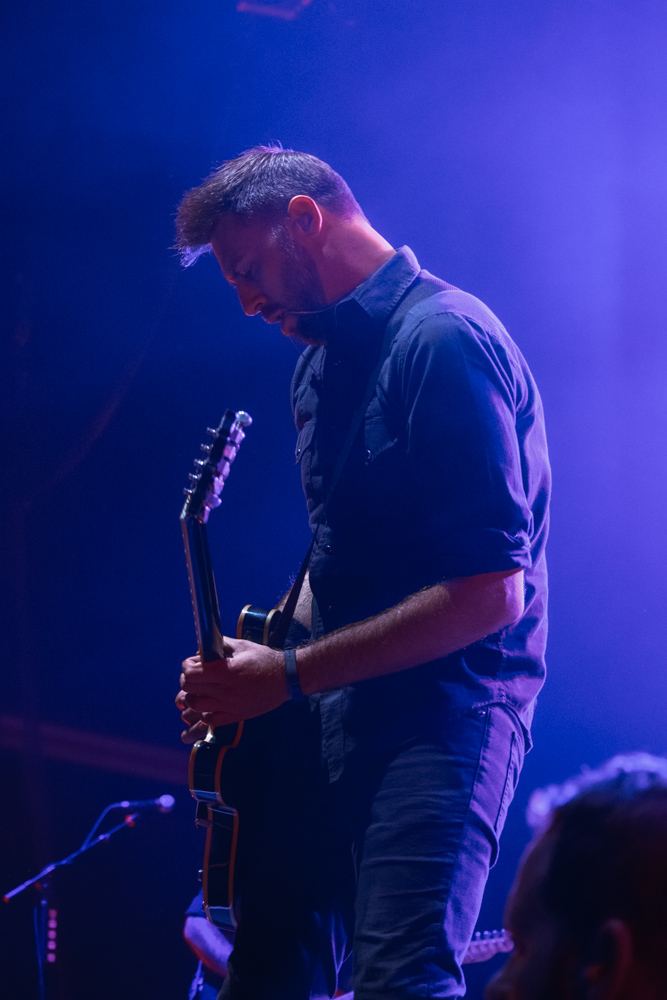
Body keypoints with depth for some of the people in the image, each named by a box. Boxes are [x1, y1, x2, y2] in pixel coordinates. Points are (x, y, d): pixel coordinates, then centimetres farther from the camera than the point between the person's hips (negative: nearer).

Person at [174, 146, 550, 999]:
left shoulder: (445, 340, -13)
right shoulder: (321, 359, 16)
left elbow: (491, 593, -20)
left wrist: (291, 677, -18)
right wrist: (267, 646, 7)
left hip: (442, 712, -9)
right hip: (332, 717, 9)